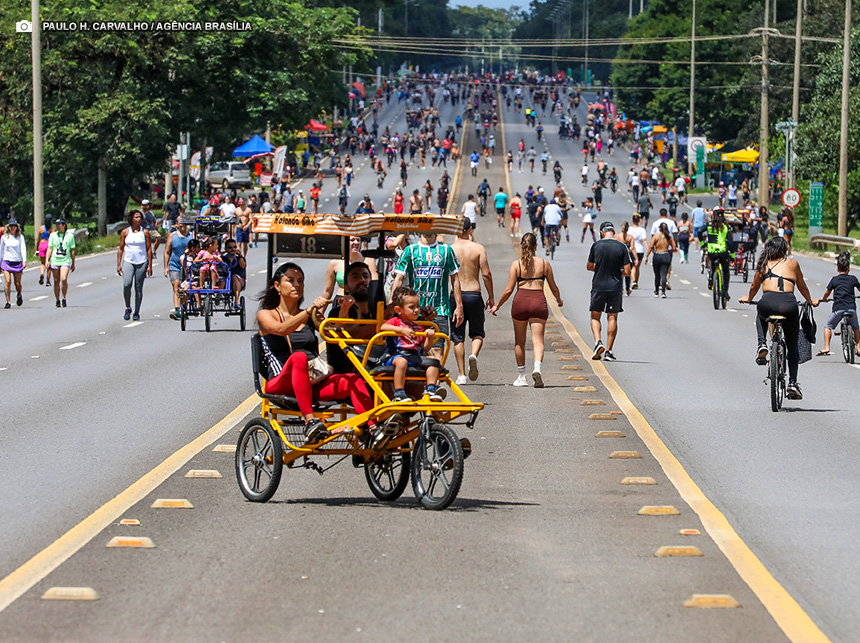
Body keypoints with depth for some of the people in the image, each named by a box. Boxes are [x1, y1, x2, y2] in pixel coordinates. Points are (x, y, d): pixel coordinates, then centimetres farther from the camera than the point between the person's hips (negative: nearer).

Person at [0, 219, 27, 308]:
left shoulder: (20, 237, 3)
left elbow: (23, 249, -6)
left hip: (17, 262, -1)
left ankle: (19, 295, 35)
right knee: (8, 282, -12)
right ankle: (8, 302, -6)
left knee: (17, 283, 3)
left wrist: (24, 261, -20)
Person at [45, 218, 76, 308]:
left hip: (65, 261, -2)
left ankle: (64, 298, -6)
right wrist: (47, 261, -3)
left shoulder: (70, 236, 4)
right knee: (56, 281, 4)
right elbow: (49, 249, 7)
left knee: (64, 279, -20)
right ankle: (57, 300, 14)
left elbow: (72, 251, 9)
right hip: (54, 261, 2)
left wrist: (73, 264, 10)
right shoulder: (53, 235, 7)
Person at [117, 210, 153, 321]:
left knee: (138, 288, 2)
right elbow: (121, 249, 8)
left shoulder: (145, 232, 4)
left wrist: (150, 266, 0)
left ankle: (136, 312, 10)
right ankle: (128, 308, -1)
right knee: (126, 284, -19)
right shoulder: (125, 232, 5)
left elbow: (149, 249, 5)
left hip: (142, 263, 0)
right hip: (128, 262, 0)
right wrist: (118, 265, 3)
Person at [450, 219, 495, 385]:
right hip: (474, 294, 0)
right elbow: (486, 274, -5)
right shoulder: (478, 248, -2)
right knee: (477, 333, 13)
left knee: (458, 337, 8)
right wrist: (491, 297, 4)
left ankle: (462, 375, 6)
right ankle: (474, 355, -18)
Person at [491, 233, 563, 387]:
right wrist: (559, 300, 33)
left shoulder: (516, 264, 1)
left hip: (521, 301, 0)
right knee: (538, 340, -3)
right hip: (539, 301, 0)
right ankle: (537, 368, -29)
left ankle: (521, 377, 21)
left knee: (519, 342, 15)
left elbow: (509, 290, -2)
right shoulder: (544, 263, 5)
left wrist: (497, 305, 12)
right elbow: (553, 288, 13)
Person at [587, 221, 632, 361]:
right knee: (612, 318, 6)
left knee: (595, 317, 12)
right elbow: (627, 271, -5)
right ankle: (608, 351, 4)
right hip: (615, 287, 0)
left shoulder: (596, 246, -3)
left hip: (598, 286, 0)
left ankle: (598, 342, -10)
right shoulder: (622, 247, -4)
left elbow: (589, 267, 8)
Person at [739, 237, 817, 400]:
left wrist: (748, 299, 56)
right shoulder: (793, 263, 22)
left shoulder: (764, 264, 22)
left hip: (767, 303, 0)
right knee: (792, 345, 19)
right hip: (789, 304, 0)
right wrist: (810, 301, 53)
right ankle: (792, 383, 8)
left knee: (761, 317, 40)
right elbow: (802, 287, 34)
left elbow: (754, 287, 34)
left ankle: (762, 346, 16)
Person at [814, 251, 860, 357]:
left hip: (838, 309, -2)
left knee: (828, 326, 14)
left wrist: (824, 299, 35)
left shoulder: (834, 280, 5)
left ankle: (826, 348, 2)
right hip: (851, 308, 2)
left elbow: (827, 292, 12)